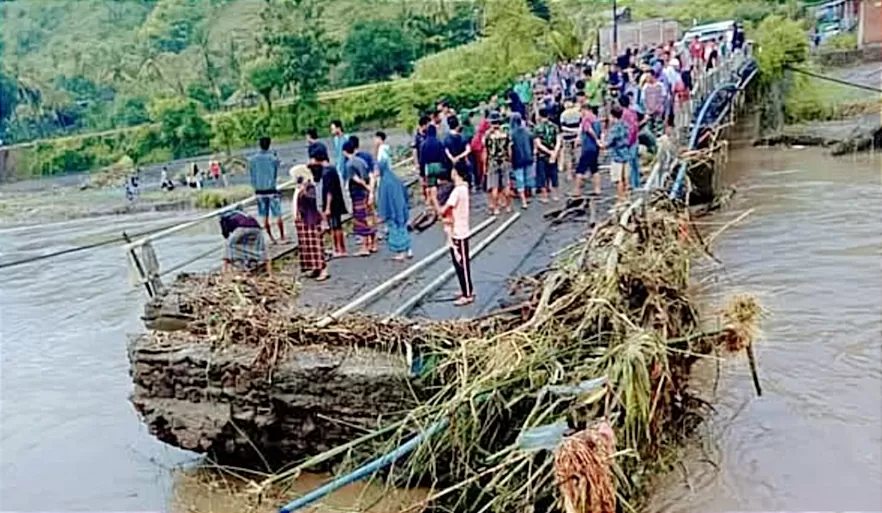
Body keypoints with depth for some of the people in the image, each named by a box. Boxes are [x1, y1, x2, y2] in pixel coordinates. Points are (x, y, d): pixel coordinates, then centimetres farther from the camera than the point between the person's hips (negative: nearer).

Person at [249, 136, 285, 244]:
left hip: (259, 191, 2)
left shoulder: (252, 159, 0)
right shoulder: (273, 158, -7)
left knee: (265, 217, 8)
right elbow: (275, 175, -2)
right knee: (278, 215, 3)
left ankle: (271, 238, 11)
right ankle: (282, 237, 4)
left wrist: (255, 187, 14)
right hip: (271, 190, -2)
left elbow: (252, 176, 4)